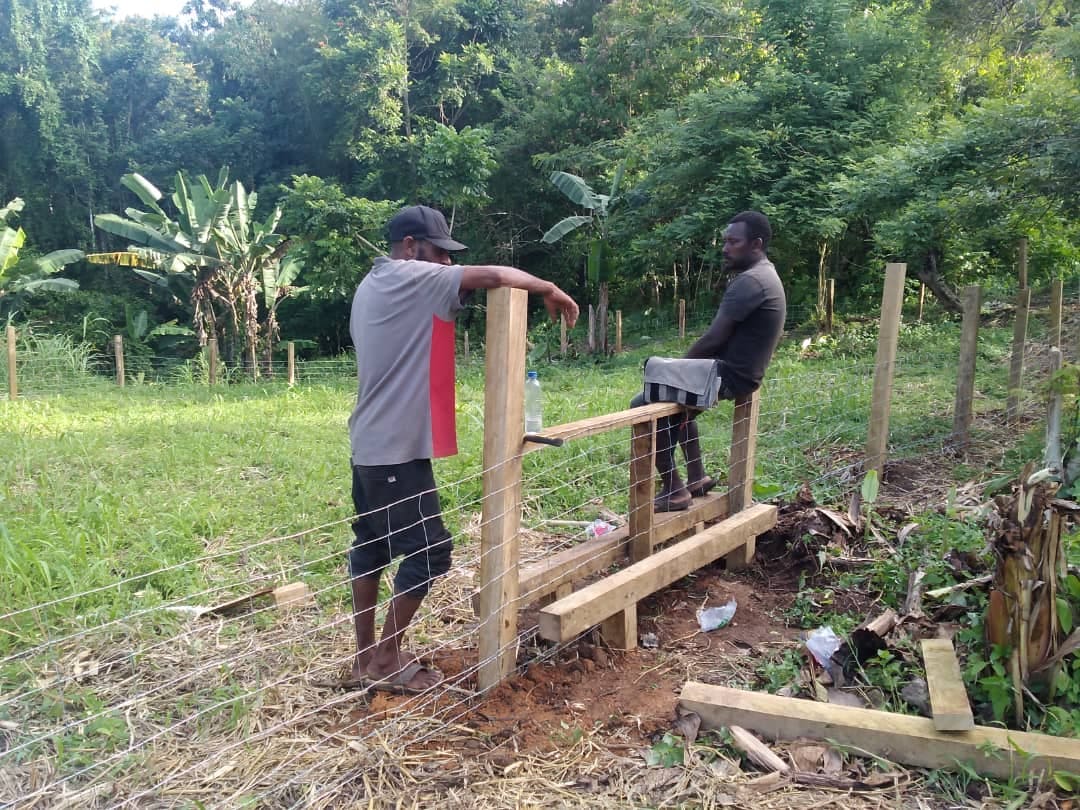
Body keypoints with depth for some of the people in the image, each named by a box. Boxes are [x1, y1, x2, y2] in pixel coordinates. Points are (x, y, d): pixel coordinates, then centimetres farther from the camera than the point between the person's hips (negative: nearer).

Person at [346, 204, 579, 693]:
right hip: (397, 448, -10)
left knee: (370, 546, 14)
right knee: (428, 549, -2)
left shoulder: (372, 285, 16)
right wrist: (550, 290, -5)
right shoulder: (412, 280, -13)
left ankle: (366, 655, 23)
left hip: (370, 444, 10)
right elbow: (493, 276, -20)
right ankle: (386, 659, 8)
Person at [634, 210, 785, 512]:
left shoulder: (749, 281, -21)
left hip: (730, 376, -11)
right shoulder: (765, 275, 14)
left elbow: (714, 338, -22)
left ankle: (674, 491, -2)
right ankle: (697, 477, 31)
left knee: (643, 407, -9)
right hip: (736, 371, 11)